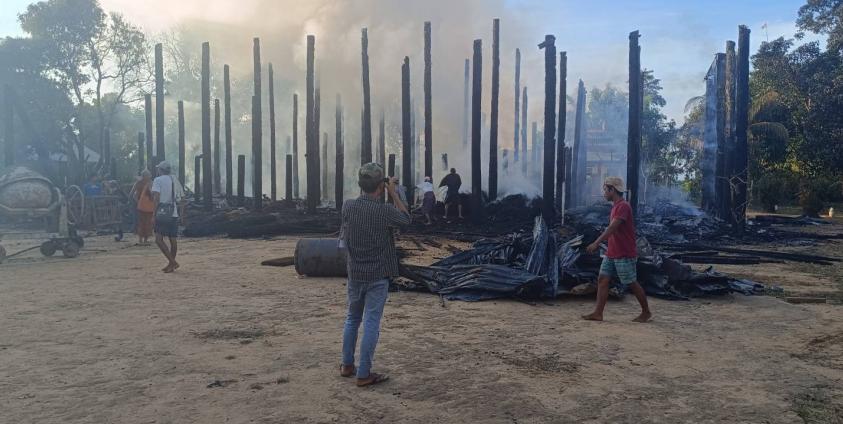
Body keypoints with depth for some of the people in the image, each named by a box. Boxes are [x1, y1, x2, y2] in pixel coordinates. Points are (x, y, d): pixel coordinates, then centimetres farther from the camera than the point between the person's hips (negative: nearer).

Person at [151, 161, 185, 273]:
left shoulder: (158, 180, -1)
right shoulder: (176, 181, 18)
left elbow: (156, 197, -13)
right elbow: (182, 199, 17)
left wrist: (154, 212, -12)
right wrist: (181, 214, 20)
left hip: (163, 213, -7)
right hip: (175, 214, 7)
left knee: (159, 239, -6)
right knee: (173, 240, 9)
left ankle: (173, 262, -16)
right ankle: (171, 264, 16)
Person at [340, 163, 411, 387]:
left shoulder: (347, 206, -7)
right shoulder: (385, 211, -19)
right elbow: (406, 219, 1)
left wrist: (386, 194, 15)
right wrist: (393, 193, 5)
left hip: (355, 273, 5)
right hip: (378, 276, -5)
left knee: (352, 319, 20)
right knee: (371, 323, 2)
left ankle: (347, 365, 31)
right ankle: (364, 374, 8)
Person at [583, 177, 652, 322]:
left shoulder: (623, 206, -17)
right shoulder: (616, 206, 14)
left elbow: (612, 228, -27)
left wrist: (596, 243, -31)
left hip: (624, 255, -9)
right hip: (611, 254, 9)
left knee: (632, 283, 2)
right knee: (602, 279, 1)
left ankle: (646, 312, 19)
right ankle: (598, 313, 1)